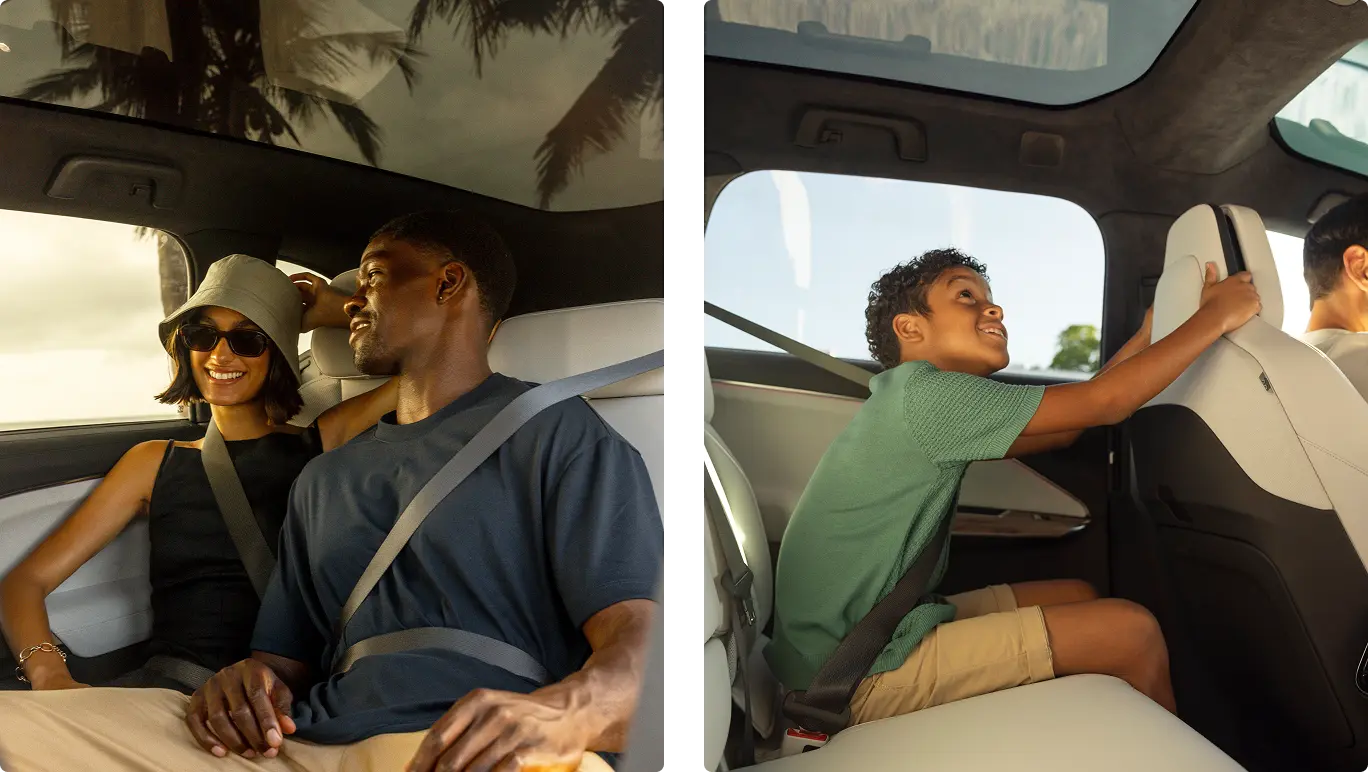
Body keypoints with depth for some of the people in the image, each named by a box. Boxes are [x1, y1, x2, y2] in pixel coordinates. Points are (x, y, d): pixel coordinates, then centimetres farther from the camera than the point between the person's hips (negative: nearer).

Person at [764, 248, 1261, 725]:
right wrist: (1216, 316, -3)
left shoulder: (934, 412, 12)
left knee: (1078, 597, 18)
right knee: (1132, 632, -6)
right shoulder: (924, 393, -17)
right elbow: (1104, 404, -15)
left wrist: (1146, 335, 13)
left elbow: (1062, 428, 14)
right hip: (859, 679, -10)